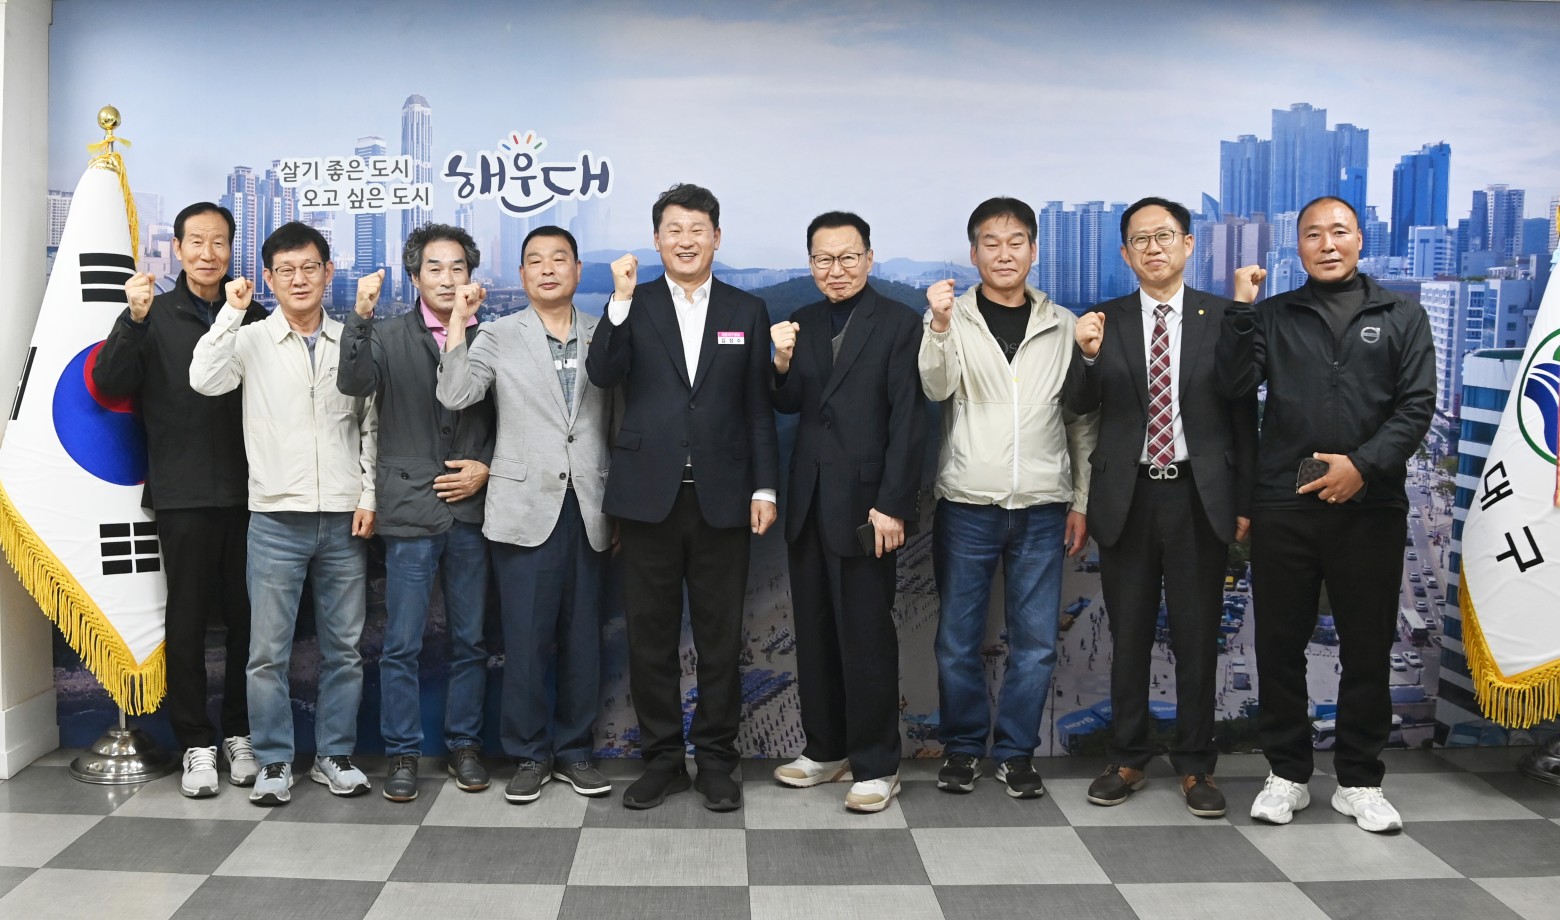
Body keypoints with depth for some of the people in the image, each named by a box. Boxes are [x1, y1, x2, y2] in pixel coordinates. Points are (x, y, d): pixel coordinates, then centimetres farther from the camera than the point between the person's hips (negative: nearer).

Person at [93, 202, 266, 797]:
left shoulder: (254, 318, 9)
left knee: (246, 614, 4)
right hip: (182, 495, -1)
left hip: (247, 491, 1)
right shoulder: (153, 316, 6)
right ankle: (196, 743, 13)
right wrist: (135, 322, -18)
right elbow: (108, 383, -6)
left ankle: (240, 733, 18)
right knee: (187, 618, 3)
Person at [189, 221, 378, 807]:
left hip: (345, 518, 2)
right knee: (268, 650, 3)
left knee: (344, 647, 8)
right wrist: (232, 311, -13)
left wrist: (369, 496, 1)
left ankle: (334, 755, 21)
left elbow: (370, 425, 9)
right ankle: (274, 763, 16)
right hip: (277, 517, -1)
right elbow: (205, 380, -17)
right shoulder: (252, 341, 2)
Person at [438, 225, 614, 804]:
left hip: (589, 510, 2)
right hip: (526, 507, -1)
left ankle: (573, 751, 21)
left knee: (583, 638, 7)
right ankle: (529, 756, 16)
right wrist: (458, 319, -12)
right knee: (527, 640, 1)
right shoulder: (497, 336, 5)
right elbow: (454, 395, -9)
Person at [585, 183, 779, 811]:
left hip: (721, 498, 0)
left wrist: (764, 488, 1)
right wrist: (622, 300, -18)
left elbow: (758, 407, 6)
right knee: (651, 636, 7)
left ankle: (716, 760, 20)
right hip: (650, 495, 0)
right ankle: (661, 759, 21)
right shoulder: (633, 306, 5)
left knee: (720, 638, 7)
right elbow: (602, 375, -11)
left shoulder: (747, 311, 8)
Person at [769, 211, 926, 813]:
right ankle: (825, 749, 27)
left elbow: (908, 421, -11)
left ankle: (875, 765, 14)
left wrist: (892, 505, -15)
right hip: (809, 502, 6)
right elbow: (788, 406, 7)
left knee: (866, 636, 1)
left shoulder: (899, 323, -7)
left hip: (864, 503, -6)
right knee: (815, 633, 13)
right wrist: (783, 362, -14)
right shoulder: (803, 323, 11)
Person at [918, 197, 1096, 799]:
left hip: (1042, 509, 2)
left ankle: (1016, 752, 20)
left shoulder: (1062, 326, 7)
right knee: (958, 640, 6)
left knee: (1036, 642, 5)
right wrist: (940, 325, -32)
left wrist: (1081, 502, 5)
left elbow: (1081, 419, 9)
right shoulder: (953, 320, 2)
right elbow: (936, 388, -15)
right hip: (966, 506, -1)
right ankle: (962, 748, 22)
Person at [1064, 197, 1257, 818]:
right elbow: (1082, 407, -3)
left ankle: (1196, 766, 20)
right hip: (1129, 495, 1)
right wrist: (1088, 353, -23)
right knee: (1129, 634, 11)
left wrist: (1244, 502, -2)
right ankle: (1128, 759, 24)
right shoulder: (1105, 321, 3)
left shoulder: (1222, 317, 0)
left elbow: (1242, 414, 1)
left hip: (1199, 495, -1)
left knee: (1198, 635, 7)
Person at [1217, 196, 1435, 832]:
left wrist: (1364, 464, -11)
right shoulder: (1272, 316, 10)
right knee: (1280, 645, 6)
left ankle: (1360, 781, 20)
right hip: (1282, 507, 0)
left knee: (1368, 647, 6)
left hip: (1370, 505, 0)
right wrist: (1240, 311, -10)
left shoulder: (1401, 318, 10)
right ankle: (1287, 774, 19)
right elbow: (1234, 385, -3)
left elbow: (1416, 405, 1)